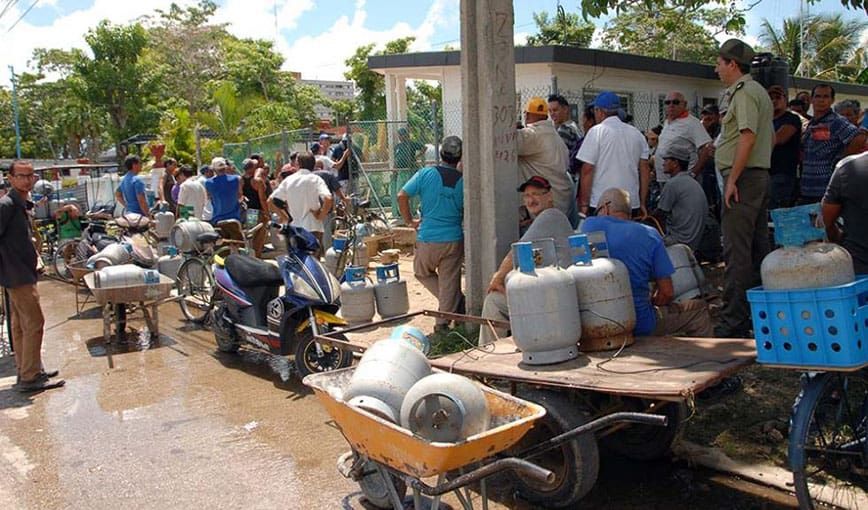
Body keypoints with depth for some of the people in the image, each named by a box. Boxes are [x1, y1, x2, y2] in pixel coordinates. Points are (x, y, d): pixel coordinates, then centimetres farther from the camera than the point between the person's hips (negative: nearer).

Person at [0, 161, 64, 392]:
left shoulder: (22, 204, 14)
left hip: (23, 274, 10)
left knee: (20, 325, 15)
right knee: (34, 323, -7)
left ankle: (25, 372, 25)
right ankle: (30, 377, -1)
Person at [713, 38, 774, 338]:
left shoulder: (743, 92, -10)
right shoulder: (759, 92, 22)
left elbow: (748, 137, -21)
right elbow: (771, 138, 24)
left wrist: (732, 179, -21)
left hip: (743, 178, -10)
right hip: (761, 174, 10)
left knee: (736, 251, -10)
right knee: (757, 248, 12)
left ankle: (734, 322, -8)